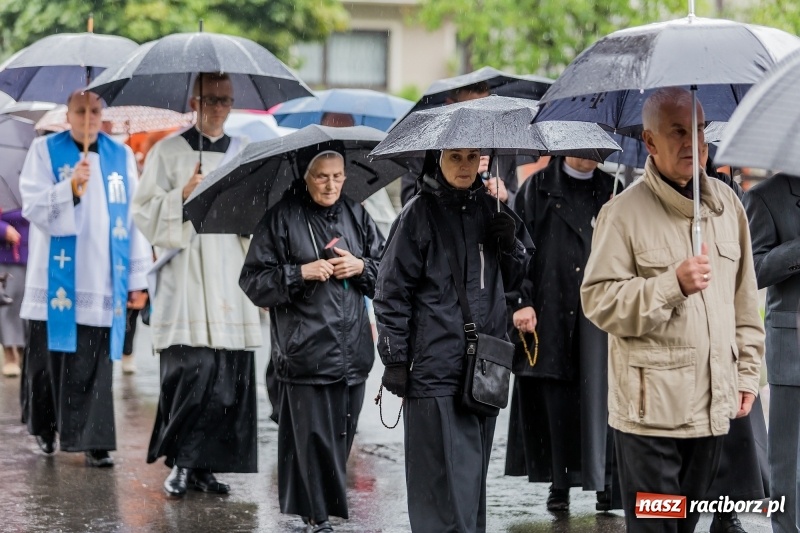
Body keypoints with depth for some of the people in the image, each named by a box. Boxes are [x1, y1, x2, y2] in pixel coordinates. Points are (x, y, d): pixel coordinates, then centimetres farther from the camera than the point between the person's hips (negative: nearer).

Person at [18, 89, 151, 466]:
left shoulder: (121, 156, 11)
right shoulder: (44, 150, 5)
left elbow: (134, 217, 9)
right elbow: (33, 205, -5)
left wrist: (137, 278, 5)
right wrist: (70, 187, -22)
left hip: (103, 280, 1)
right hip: (57, 278, -1)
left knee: (96, 364, -4)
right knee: (50, 356, 5)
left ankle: (94, 442, -4)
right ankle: (44, 425, 26)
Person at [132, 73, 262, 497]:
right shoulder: (169, 151, 5)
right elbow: (145, 212, 2)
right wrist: (183, 196, -13)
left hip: (231, 279, 4)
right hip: (186, 281, -4)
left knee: (230, 378, -2)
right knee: (189, 371, -13)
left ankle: (207, 465, 5)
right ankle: (181, 462, -5)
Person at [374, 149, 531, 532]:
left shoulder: (489, 209, 11)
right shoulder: (419, 213, -4)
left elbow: (513, 280, 20)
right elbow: (392, 291, -4)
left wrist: (510, 245, -1)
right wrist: (395, 359, -8)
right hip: (436, 368, -6)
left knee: (474, 475, 11)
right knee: (450, 479, -9)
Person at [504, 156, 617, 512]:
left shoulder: (611, 190, 13)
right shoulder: (538, 189, 6)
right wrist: (521, 301, -8)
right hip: (551, 312, -1)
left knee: (599, 397, -4)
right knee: (556, 400, 2)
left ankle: (605, 481, 2)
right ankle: (559, 483, 10)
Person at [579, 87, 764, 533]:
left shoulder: (726, 203, 9)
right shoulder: (624, 213, -9)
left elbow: (745, 299, 16)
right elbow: (599, 302, -13)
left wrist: (748, 372, 14)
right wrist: (674, 283, -22)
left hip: (714, 406, 5)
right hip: (650, 409, -5)